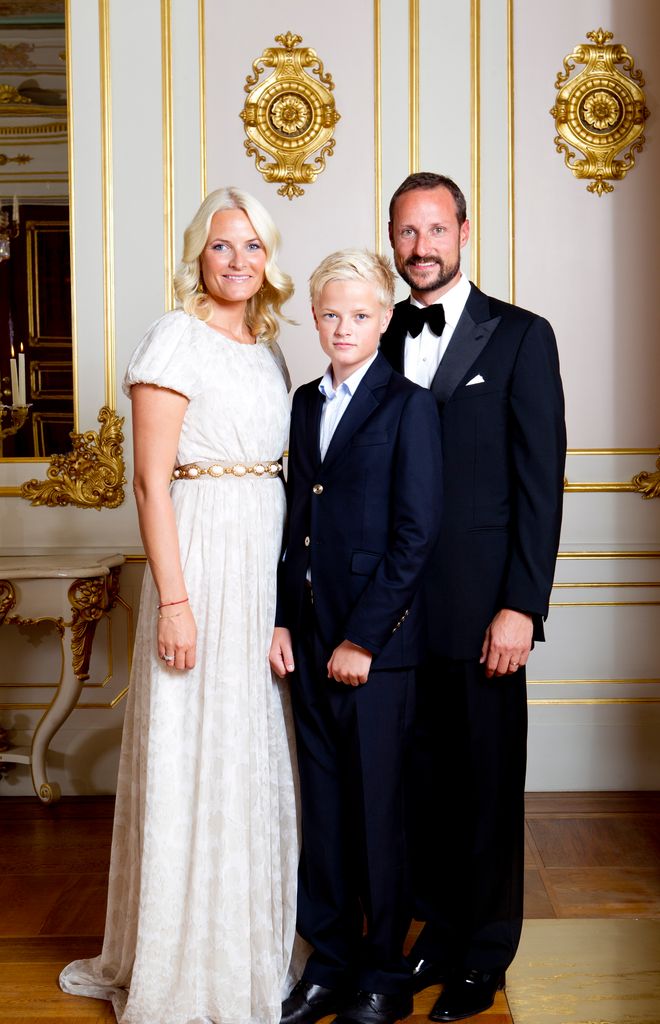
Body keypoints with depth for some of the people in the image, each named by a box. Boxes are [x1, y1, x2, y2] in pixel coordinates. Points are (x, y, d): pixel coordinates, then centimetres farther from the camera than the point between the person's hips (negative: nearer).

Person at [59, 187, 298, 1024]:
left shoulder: (266, 346, 14)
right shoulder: (176, 339, -8)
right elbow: (151, 480, -13)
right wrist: (173, 600, -18)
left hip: (267, 562, 7)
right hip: (202, 555, -7)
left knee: (254, 755, 15)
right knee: (197, 760, 1)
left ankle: (250, 948, 32)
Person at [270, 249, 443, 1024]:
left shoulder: (409, 406, -6)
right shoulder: (305, 402, 12)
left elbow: (415, 536, -11)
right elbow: (295, 518, 12)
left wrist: (362, 640, -13)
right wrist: (280, 619, 3)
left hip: (376, 645, -5)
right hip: (308, 639, 6)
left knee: (378, 811, 6)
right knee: (323, 808, 14)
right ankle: (328, 962, 29)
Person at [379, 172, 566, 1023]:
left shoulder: (520, 336, -1)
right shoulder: (380, 340, 11)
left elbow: (541, 479, -6)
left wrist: (520, 606, -12)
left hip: (480, 606, -3)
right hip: (398, 603, 4)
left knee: (488, 782, 7)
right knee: (424, 776, 12)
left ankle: (485, 953, 24)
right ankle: (438, 930, 29)